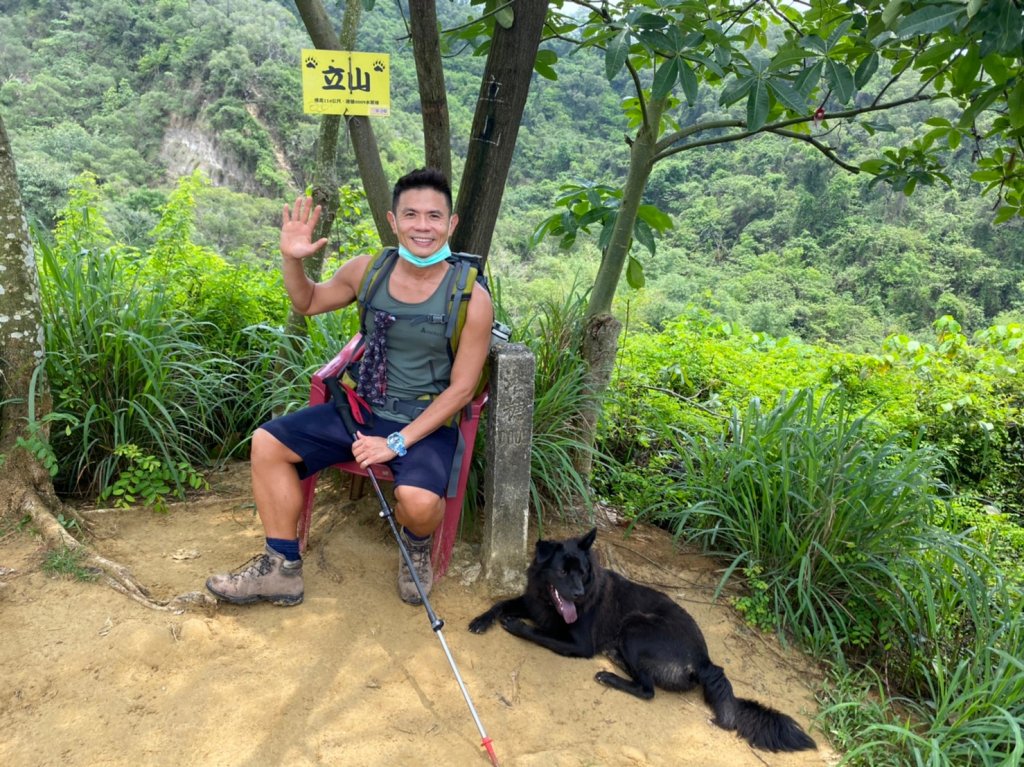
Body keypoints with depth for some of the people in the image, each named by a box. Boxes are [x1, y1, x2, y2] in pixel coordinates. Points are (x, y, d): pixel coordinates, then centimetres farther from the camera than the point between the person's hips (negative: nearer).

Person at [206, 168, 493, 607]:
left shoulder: (470, 298, -15)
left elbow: (461, 389, -13)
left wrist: (397, 442, -19)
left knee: (419, 499, -33)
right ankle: (281, 568, 8)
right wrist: (292, 259, -5)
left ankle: (417, 545, 8)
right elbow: (307, 303, 17)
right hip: (363, 408, 5)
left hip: (427, 424, -5)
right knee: (267, 442, -5)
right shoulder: (368, 270, -3)